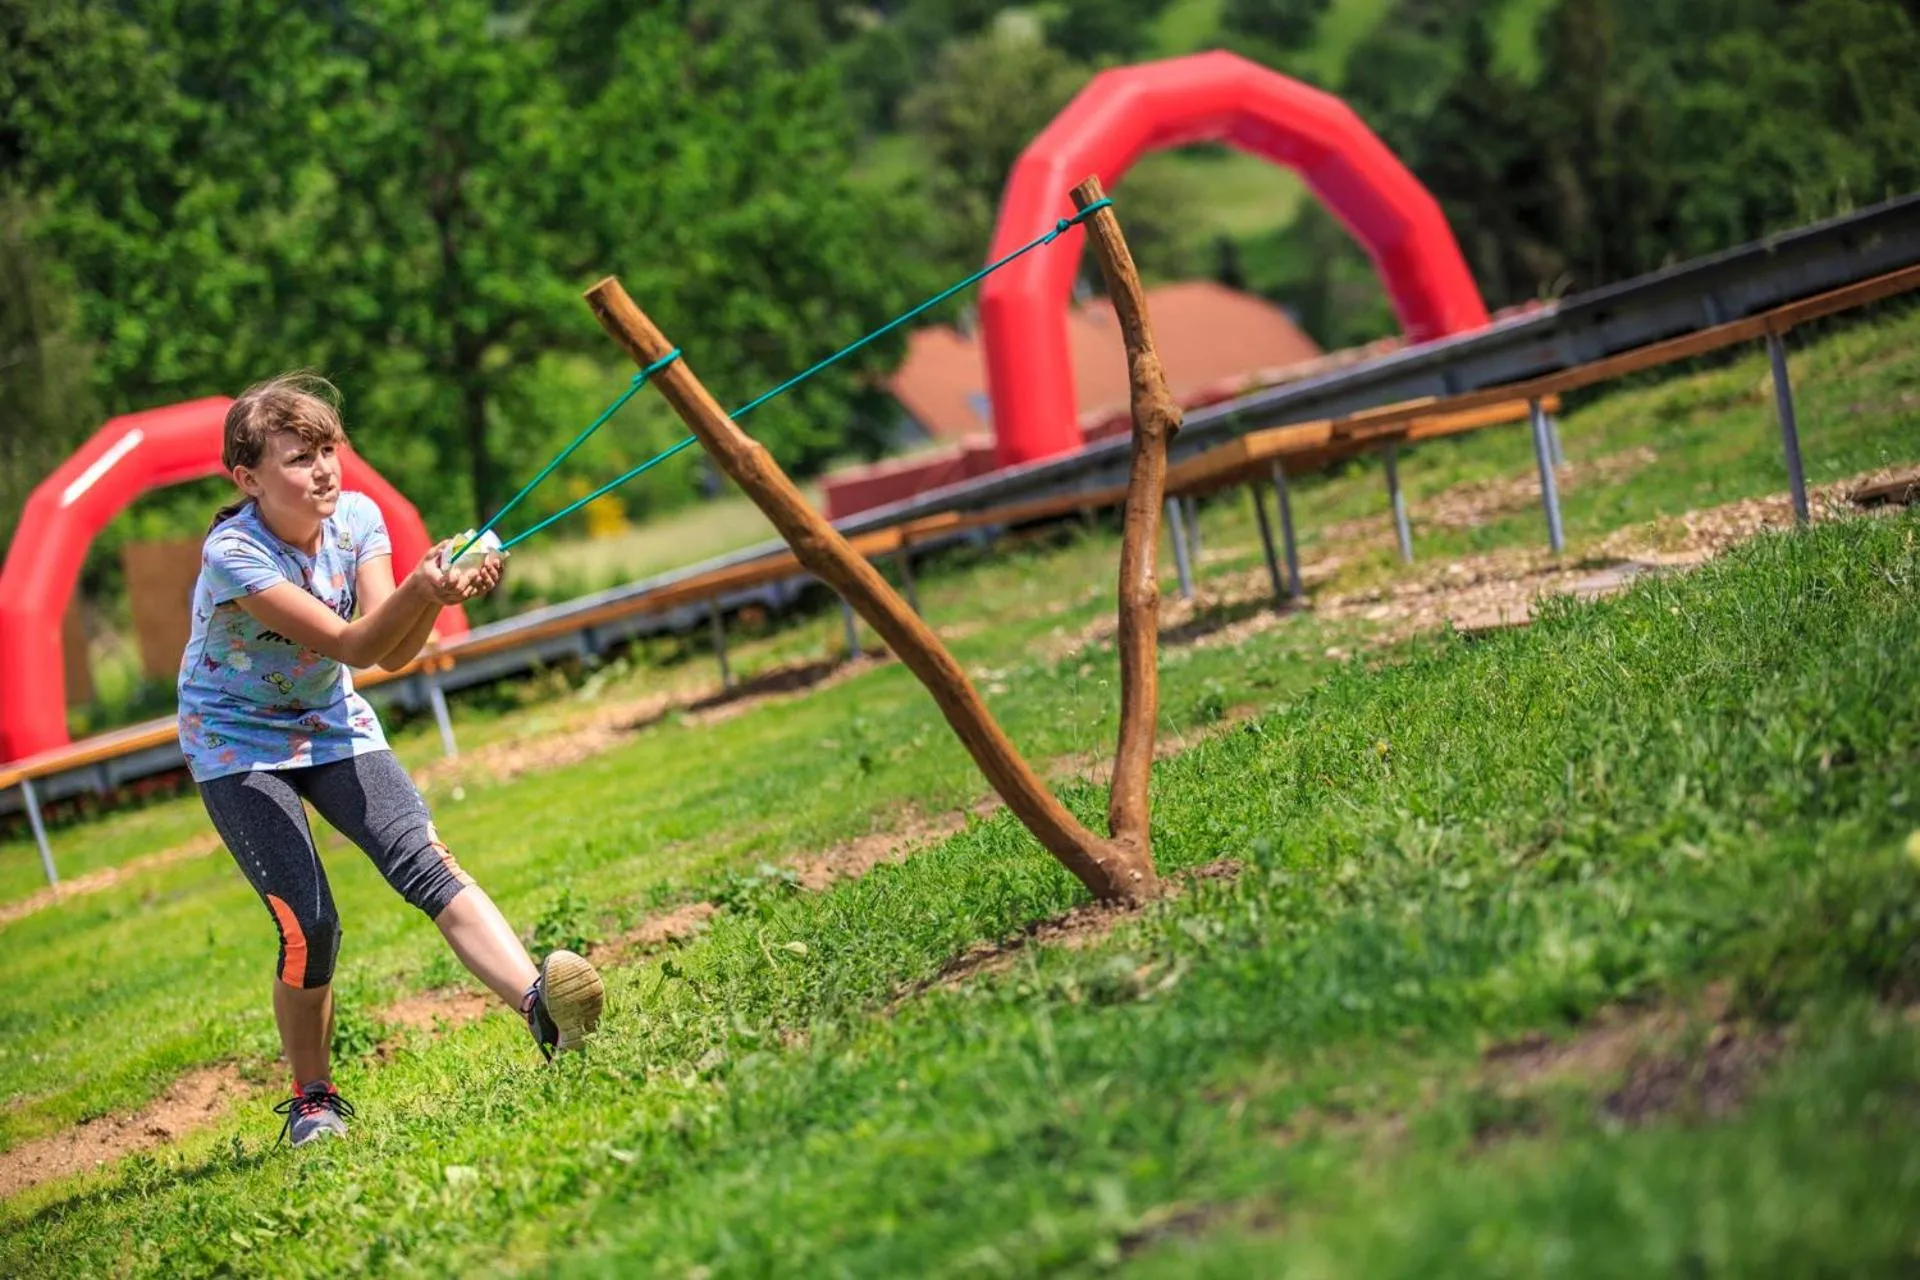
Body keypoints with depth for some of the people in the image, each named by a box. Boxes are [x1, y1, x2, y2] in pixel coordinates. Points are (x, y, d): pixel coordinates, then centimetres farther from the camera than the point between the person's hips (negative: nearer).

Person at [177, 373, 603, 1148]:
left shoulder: (357, 519, -10)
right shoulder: (233, 554, -26)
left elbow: (392, 654, -19)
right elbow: (350, 645, -31)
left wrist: (437, 594, -39)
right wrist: (418, 589, -49)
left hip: (331, 723, 4)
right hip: (236, 742, -4)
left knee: (427, 863, -19)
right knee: (308, 925, -14)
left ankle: (539, 1003, -34)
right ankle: (312, 1099, 5)